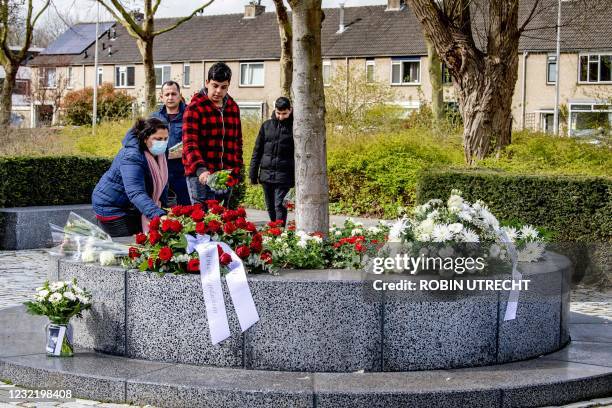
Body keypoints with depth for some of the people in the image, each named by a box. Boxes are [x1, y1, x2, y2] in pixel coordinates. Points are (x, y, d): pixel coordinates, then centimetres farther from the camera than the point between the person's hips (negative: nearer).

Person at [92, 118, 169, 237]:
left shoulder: (158, 153, -3)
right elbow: (136, 193, -42)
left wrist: (161, 202, -4)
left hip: (131, 209, 8)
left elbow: (162, 181, 13)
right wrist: (159, 215, -55)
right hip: (111, 208, -8)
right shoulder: (131, 157, -30)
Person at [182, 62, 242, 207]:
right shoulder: (195, 108, -4)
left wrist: (236, 169, 12)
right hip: (200, 175, -6)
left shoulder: (233, 108, 15)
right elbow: (189, 143, -14)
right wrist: (200, 169, -29)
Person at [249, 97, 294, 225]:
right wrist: (253, 173, 7)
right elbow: (257, 150, 11)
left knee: (279, 206, -10)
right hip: (266, 174, 4)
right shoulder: (267, 125, 8)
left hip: (284, 175, -4)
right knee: (271, 207, 10)